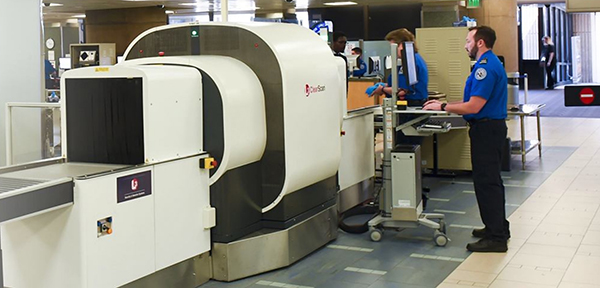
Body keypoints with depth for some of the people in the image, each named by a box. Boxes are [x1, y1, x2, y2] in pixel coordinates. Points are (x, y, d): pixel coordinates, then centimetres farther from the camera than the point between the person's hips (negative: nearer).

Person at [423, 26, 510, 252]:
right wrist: (444, 104, 13)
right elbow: (474, 101, 18)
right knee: (491, 180, 18)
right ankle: (498, 228, 29)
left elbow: (473, 106, -24)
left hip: (486, 129, -11)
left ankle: (496, 238, -3)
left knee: (486, 182, -7)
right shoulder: (489, 63, 16)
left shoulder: (486, 67, -19)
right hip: (491, 126, 11)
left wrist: (443, 107, -14)